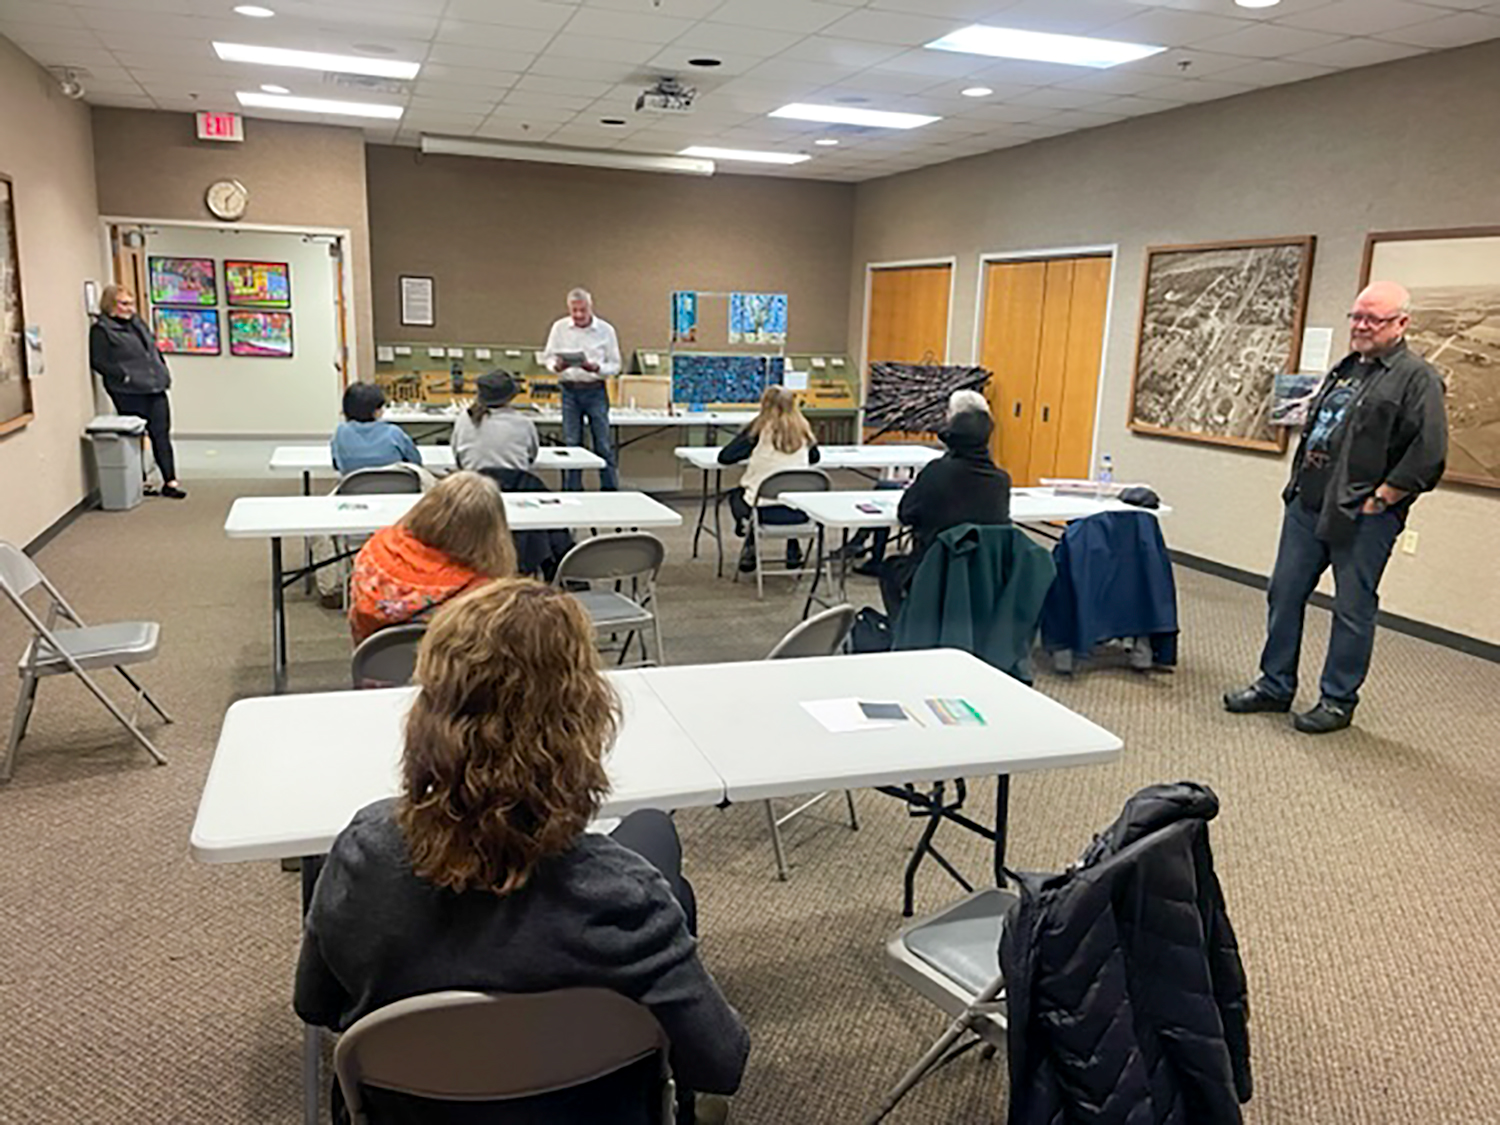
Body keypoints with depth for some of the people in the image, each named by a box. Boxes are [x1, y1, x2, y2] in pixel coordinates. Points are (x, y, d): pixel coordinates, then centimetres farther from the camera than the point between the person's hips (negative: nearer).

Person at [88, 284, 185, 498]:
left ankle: (170, 481, 5)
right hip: (129, 393, -7)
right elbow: (98, 362, -10)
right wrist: (124, 376, -16)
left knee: (161, 434, 4)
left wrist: (163, 373, 14)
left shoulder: (136, 322, 17)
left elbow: (153, 349, 23)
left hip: (155, 388, 7)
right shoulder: (101, 330, -5)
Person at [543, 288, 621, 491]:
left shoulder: (605, 330, -1)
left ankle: (610, 489, 7)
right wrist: (556, 366, -16)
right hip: (570, 390, 1)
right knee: (571, 443, 6)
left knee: (603, 444, -1)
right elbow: (547, 356, 7)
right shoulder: (560, 328, 3)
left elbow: (615, 365, 0)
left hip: (596, 390, -1)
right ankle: (572, 491, 14)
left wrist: (596, 368, -19)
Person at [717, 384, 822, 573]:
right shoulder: (802, 429, 4)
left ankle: (750, 546, 21)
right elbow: (814, 458, 21)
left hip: (763, 509, -2)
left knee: (735, 495, 29)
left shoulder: (759, 429, -6)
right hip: (798, 511, 3)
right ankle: (793, 551, 32)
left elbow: (724, 457, -2)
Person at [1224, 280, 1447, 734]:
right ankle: (1275, 686, 22)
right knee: (1284, 594, 10)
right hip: (1307, 506, 8)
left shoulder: (1417, 377, -8)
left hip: (1363, 517, -8)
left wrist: (1380, 500, -14)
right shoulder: (1344, 369, 17)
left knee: (1353, 610, 3)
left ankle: (1338, 701, 15)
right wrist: (1299, 481, 14)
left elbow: (1429, 453, -16)